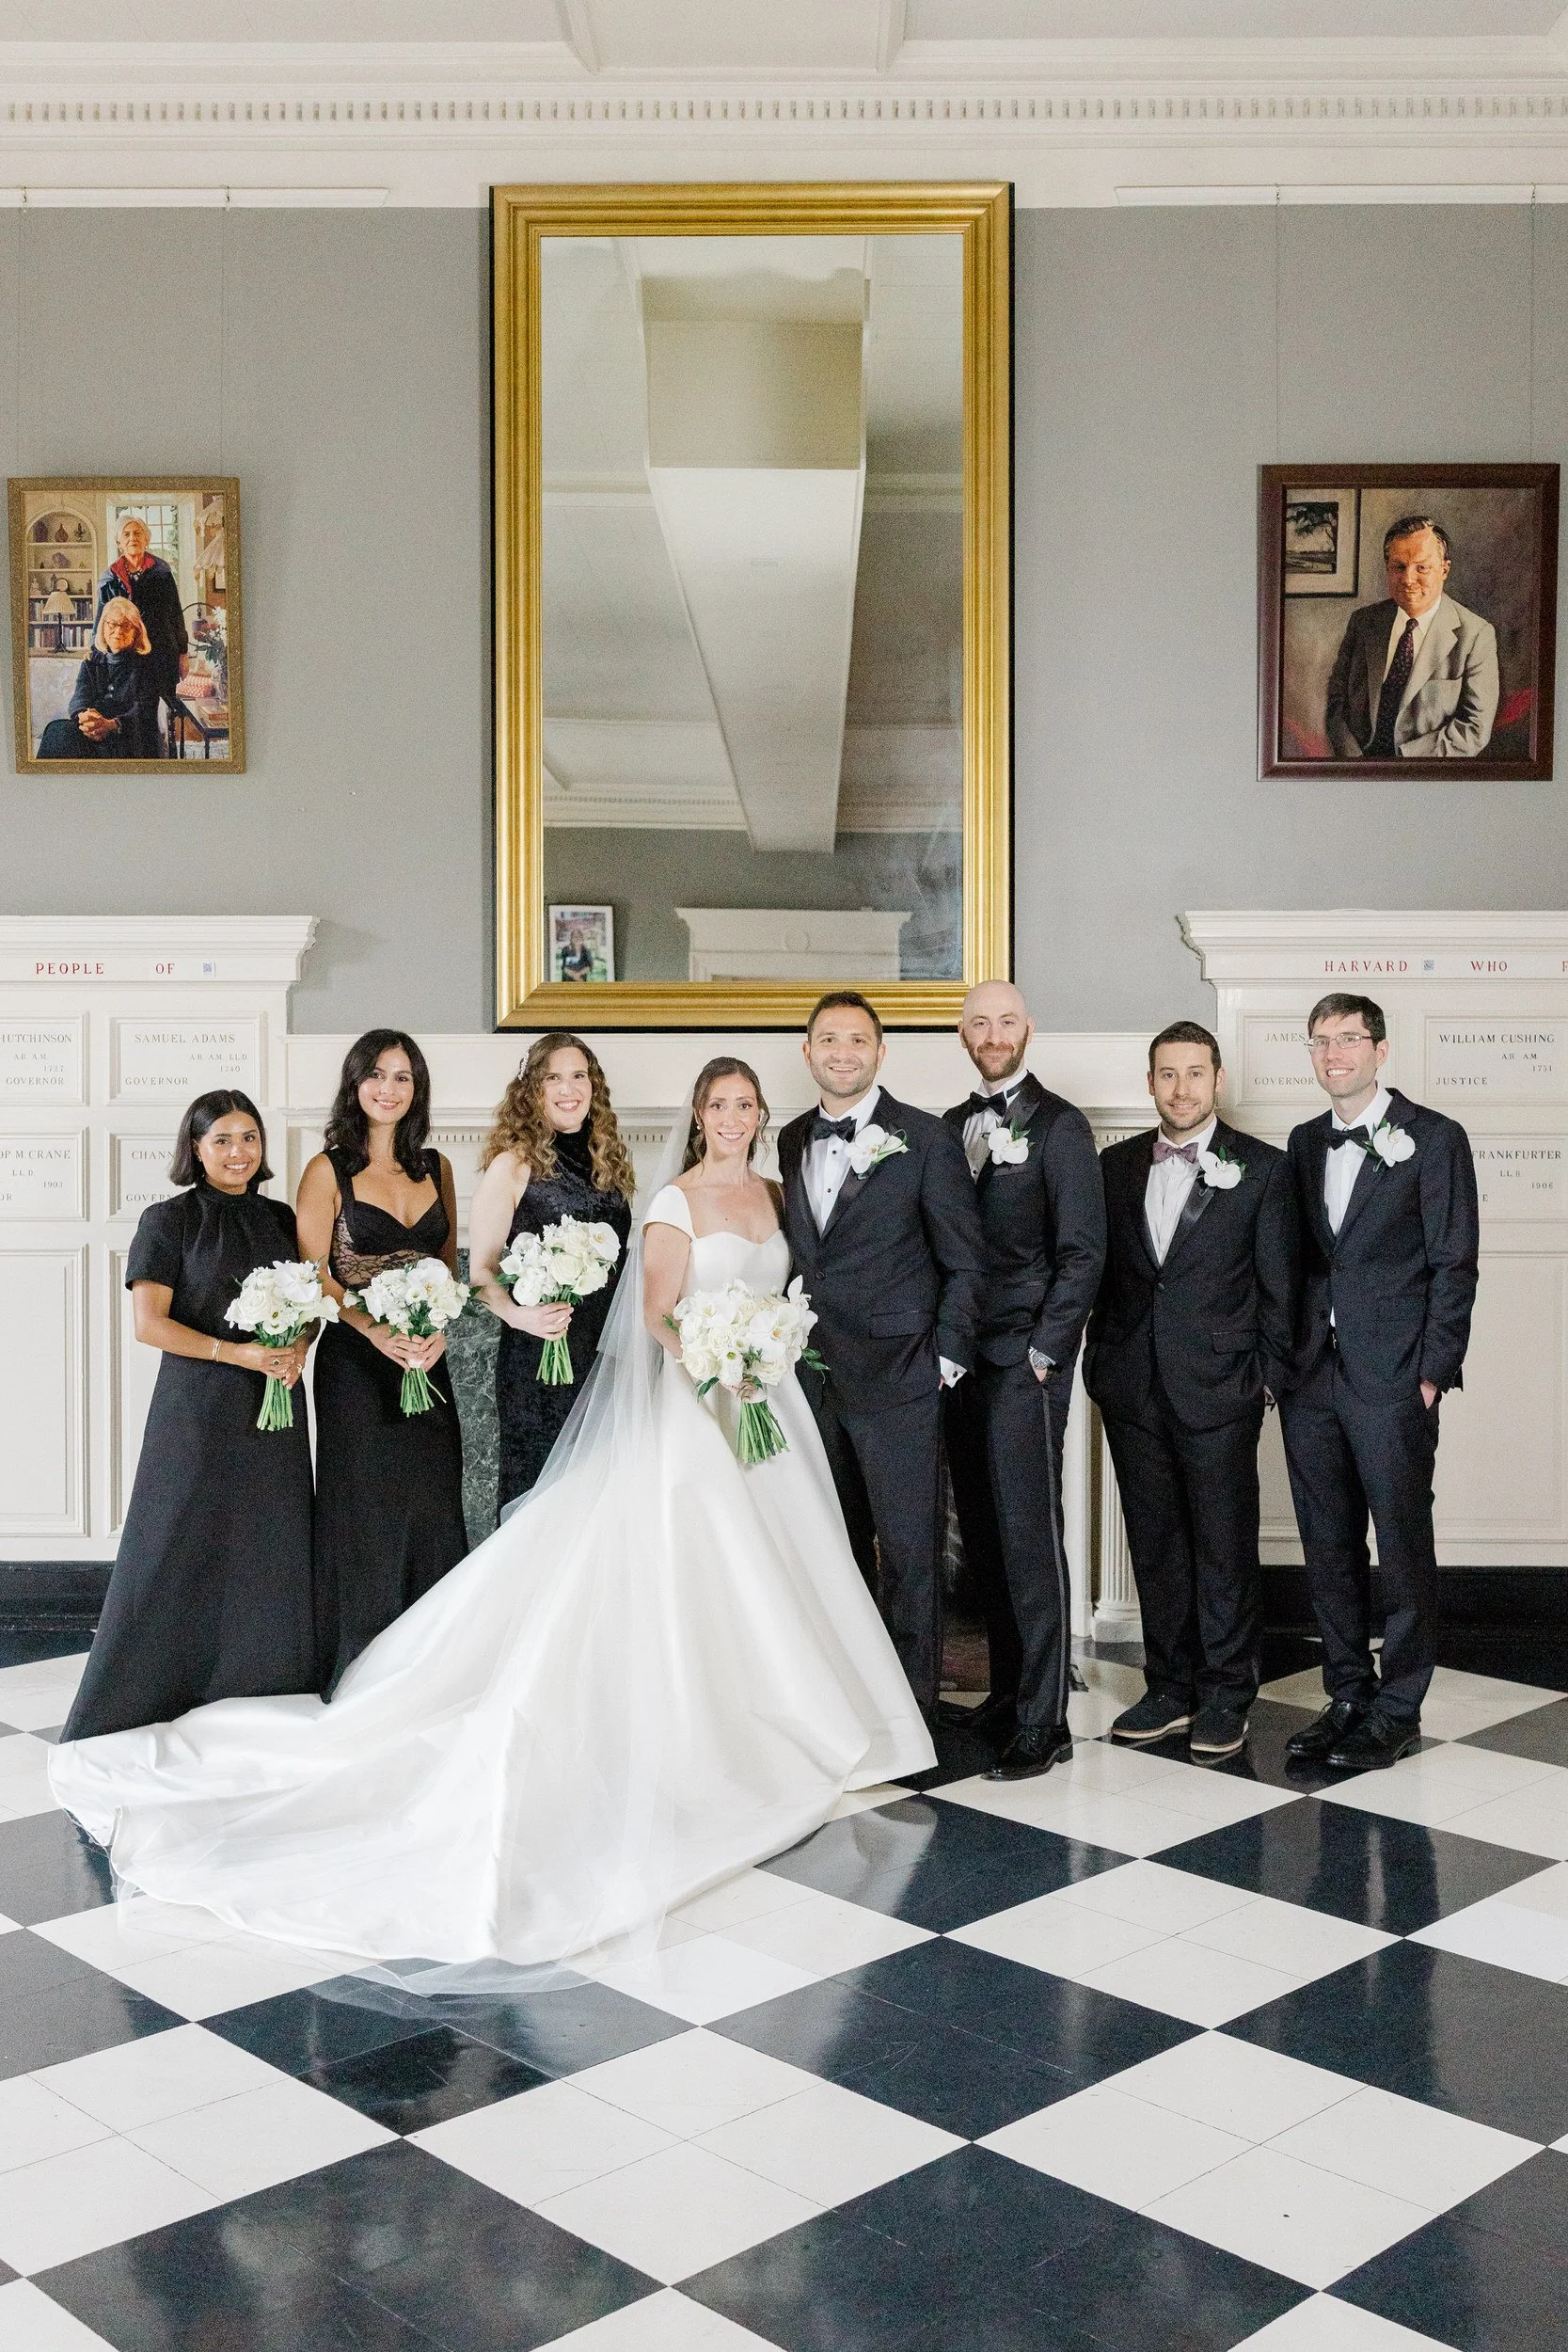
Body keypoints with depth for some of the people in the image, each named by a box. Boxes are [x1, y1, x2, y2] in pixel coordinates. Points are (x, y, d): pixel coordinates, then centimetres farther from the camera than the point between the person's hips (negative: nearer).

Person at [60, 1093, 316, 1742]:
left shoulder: (281, 1219, 11)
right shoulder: (168, 1221, -4)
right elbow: (149, 1324, -10)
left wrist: (297, 1349, -6)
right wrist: (240, 1354, -17)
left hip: (274, 1409, 5)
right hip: (197, 1409, -5)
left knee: (269, 1555, 7)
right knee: (178, 1554, -2)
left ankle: (260, 1701, 19)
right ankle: (130, 1708, 8)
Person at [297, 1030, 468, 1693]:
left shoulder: (435, 1168, 10)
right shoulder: (328, 1171, -3)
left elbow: (448, 1263, 12)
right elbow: (314, 1275, -7)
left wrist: (438, 1329, -6)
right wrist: (379, 1332, -19)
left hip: (428, 1364, 4)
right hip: (356, 1365, -4)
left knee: (432, 1507, 6)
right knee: (365, 1508, -1)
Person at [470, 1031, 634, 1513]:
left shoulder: (610, 1163, 12)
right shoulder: (511, 1165, -4)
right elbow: (481, 1268, -6)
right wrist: (517, 1314, -25)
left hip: (610, 1360, 5)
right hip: (538, 1359, -5)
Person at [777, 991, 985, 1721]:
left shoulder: (925, 1139, -4)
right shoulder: (791, 1141, 11)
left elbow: (965, 1261, -3)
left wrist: (946, 1358, -8)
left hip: (898, 1380, -5)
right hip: (815, 1379, 5)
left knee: (908, 1549, 0)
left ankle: (912, 1709, 10)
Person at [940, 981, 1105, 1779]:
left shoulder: (1058, 1125, -3)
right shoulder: (950, 1127, 14)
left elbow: (1083, 1252, -7)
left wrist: (1044, 1352, -11)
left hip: (1025, 1360, -6)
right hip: (959, 1356, 6)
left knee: (1029, 1533, -5)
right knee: (982, 1533, 9)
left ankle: (1044, 1722, 0)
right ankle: (1009, 1685, 21)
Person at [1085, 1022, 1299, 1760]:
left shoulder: (1262, 1168, -1)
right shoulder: (1117, 1165, 10)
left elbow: (1279, 1284, -1)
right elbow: (1102, 1271, 12)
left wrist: (1269, 1378, -4)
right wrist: (1101, 1362, 7)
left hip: (1220, 1391, -4)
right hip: (1133, 1390, 4)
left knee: (1225, 1545, 3)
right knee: (1154, 1545, 11)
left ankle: (1226, 1695, 15)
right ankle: (1171, 1689, 22)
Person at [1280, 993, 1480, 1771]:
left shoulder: (1433, 1138, -2)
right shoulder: (1305, 1144, 13)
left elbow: (1452, 1264, -5)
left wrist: (1432, 1372, -10)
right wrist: (1283, 1357, 7)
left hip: (1392, 1379, -5)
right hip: (1311, 1377, 5)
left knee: (1402, 1550, 1)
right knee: (1328, 1550, 10)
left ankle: (1397, 1711, 12)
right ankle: (1347, 1696, 22)